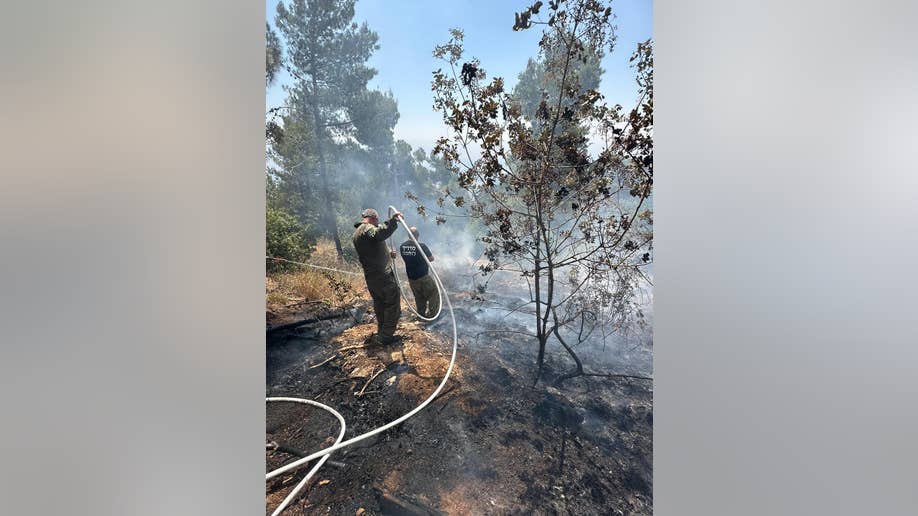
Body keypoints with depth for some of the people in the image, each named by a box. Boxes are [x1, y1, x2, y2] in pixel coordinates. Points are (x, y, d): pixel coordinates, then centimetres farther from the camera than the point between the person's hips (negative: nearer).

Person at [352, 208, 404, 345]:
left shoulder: (357, 233, 19)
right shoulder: (367, 228, -13)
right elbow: (379, 234, -38)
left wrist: (388, 254, 36)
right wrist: (393, 221, -41)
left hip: (371, 276, 10)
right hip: (383, 275, -10)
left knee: (380, 304, 22)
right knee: (393, 304, 1)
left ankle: (381, 333, 35)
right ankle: (386, 337, 6)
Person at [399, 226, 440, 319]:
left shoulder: (402, 246, -4)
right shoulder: (421, 246, -21)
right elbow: (431, 259, -10)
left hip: (411, 278, 6)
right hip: (423, 277, -5)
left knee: (418, 297, 21)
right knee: (433, 294, 13)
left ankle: (421, 313, 30)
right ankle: (432, 313, 16)